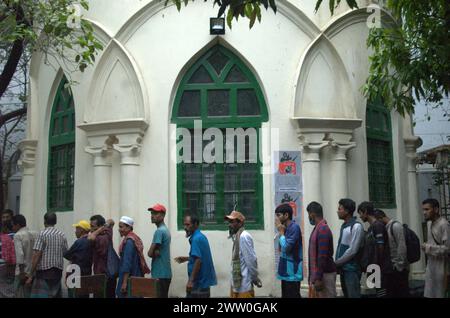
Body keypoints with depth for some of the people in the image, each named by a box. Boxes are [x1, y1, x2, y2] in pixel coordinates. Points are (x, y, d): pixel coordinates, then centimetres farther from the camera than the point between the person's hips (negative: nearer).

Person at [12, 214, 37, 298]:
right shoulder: (35, 234, 10)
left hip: (24, 272, -6)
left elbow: (20, 254, -17)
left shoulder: (18, 235, -8)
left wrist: (22, 272, -16)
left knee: (21, 295, 1)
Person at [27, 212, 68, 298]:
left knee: (41, 294, -4)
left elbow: (36, 255, -12)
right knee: (56, 295, 11)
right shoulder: (62, 235, 7)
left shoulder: (42, 234, -7)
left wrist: (31, 275, -9)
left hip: (44, 271, -5)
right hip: (58, 271, 5)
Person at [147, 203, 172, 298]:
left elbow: (150, 253, -16)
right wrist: (156, 252, -7)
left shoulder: (159, 231, -16)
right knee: (163, 296, 13)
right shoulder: (165, 230, 14)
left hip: (160, 274, -9)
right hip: (165, 273, 9)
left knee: (160, 296, -6)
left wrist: (154, 253, 3)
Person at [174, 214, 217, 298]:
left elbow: (198, 260, -25)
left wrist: (191, 280, -26)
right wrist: (186, 258, 24)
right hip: (203, 281, 10)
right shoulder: (201, 237, 13)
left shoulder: (196, 239, -17)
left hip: (198, 282, -10)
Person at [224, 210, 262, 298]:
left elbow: (251, 260, -16)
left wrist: (255, 278, -8)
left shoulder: (244, 236, -15)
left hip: (243, 285, -9)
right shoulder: (237, 236, 12)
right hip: (236, 283, 9)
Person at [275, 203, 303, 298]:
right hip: (286, 271, 9)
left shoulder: (294, 227, -15)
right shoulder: (287, 228, 11)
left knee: (293, 296, -4)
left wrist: (281, 232, -11)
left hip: (292, 272, -9)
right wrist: (281, 232, 6)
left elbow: (286, 248, -21)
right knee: (286, 296, 13)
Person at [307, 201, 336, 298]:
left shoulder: (323, 230, -18)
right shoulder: (318, 228, 12)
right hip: (317, 273, 9)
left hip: (324, 274, -9)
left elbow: (322, 256, -22)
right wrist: (314, 276, 20)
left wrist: (318, 278, -22)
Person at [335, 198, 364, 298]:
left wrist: (336, 263, -10)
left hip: (352, 269, -8)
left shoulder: (356, 226, -12)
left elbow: (352, 250, -16)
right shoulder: (343, 226, 13)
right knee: (347, 294, 12)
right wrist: (337, 264, 5)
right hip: (343, 269, 8)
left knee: (353, 295, -6)